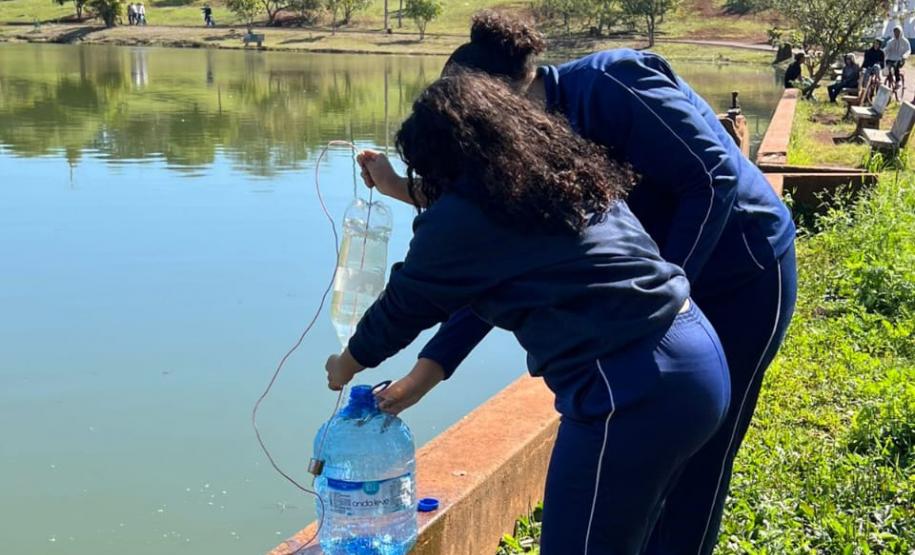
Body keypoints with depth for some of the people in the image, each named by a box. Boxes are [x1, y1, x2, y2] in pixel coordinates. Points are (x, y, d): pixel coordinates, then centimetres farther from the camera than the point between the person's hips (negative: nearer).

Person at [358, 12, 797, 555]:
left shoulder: (608, 82, -25)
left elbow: (714, 178, -26)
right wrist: (426, 369, -6)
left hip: (743, 274, -8)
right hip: (665, 281, 8)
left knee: (695, 458, 1)